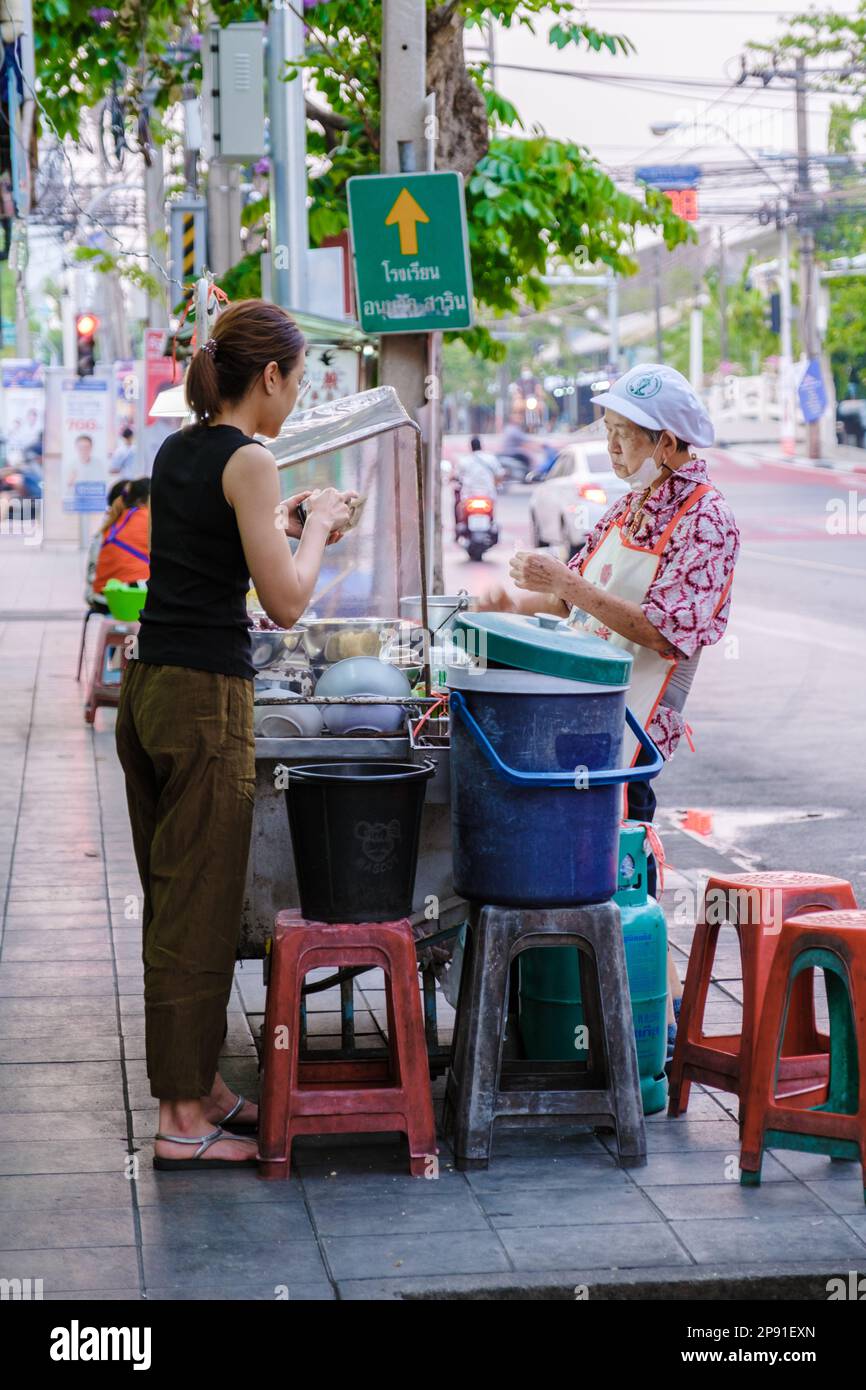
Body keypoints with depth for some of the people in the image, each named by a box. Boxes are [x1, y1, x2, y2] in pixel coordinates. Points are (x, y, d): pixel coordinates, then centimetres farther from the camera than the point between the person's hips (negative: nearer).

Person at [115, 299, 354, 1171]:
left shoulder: (176, 451, 13)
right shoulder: (247, 460, -12)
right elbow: (286, 602, -15)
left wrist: (284, 520, 23)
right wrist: (318, 525, 0)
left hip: (147, 692, 9)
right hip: (206, 702, -9)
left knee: (173, 903, 15)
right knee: (199, 913, -2)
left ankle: (198, 1087, 26)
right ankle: (183, 1123, 4)